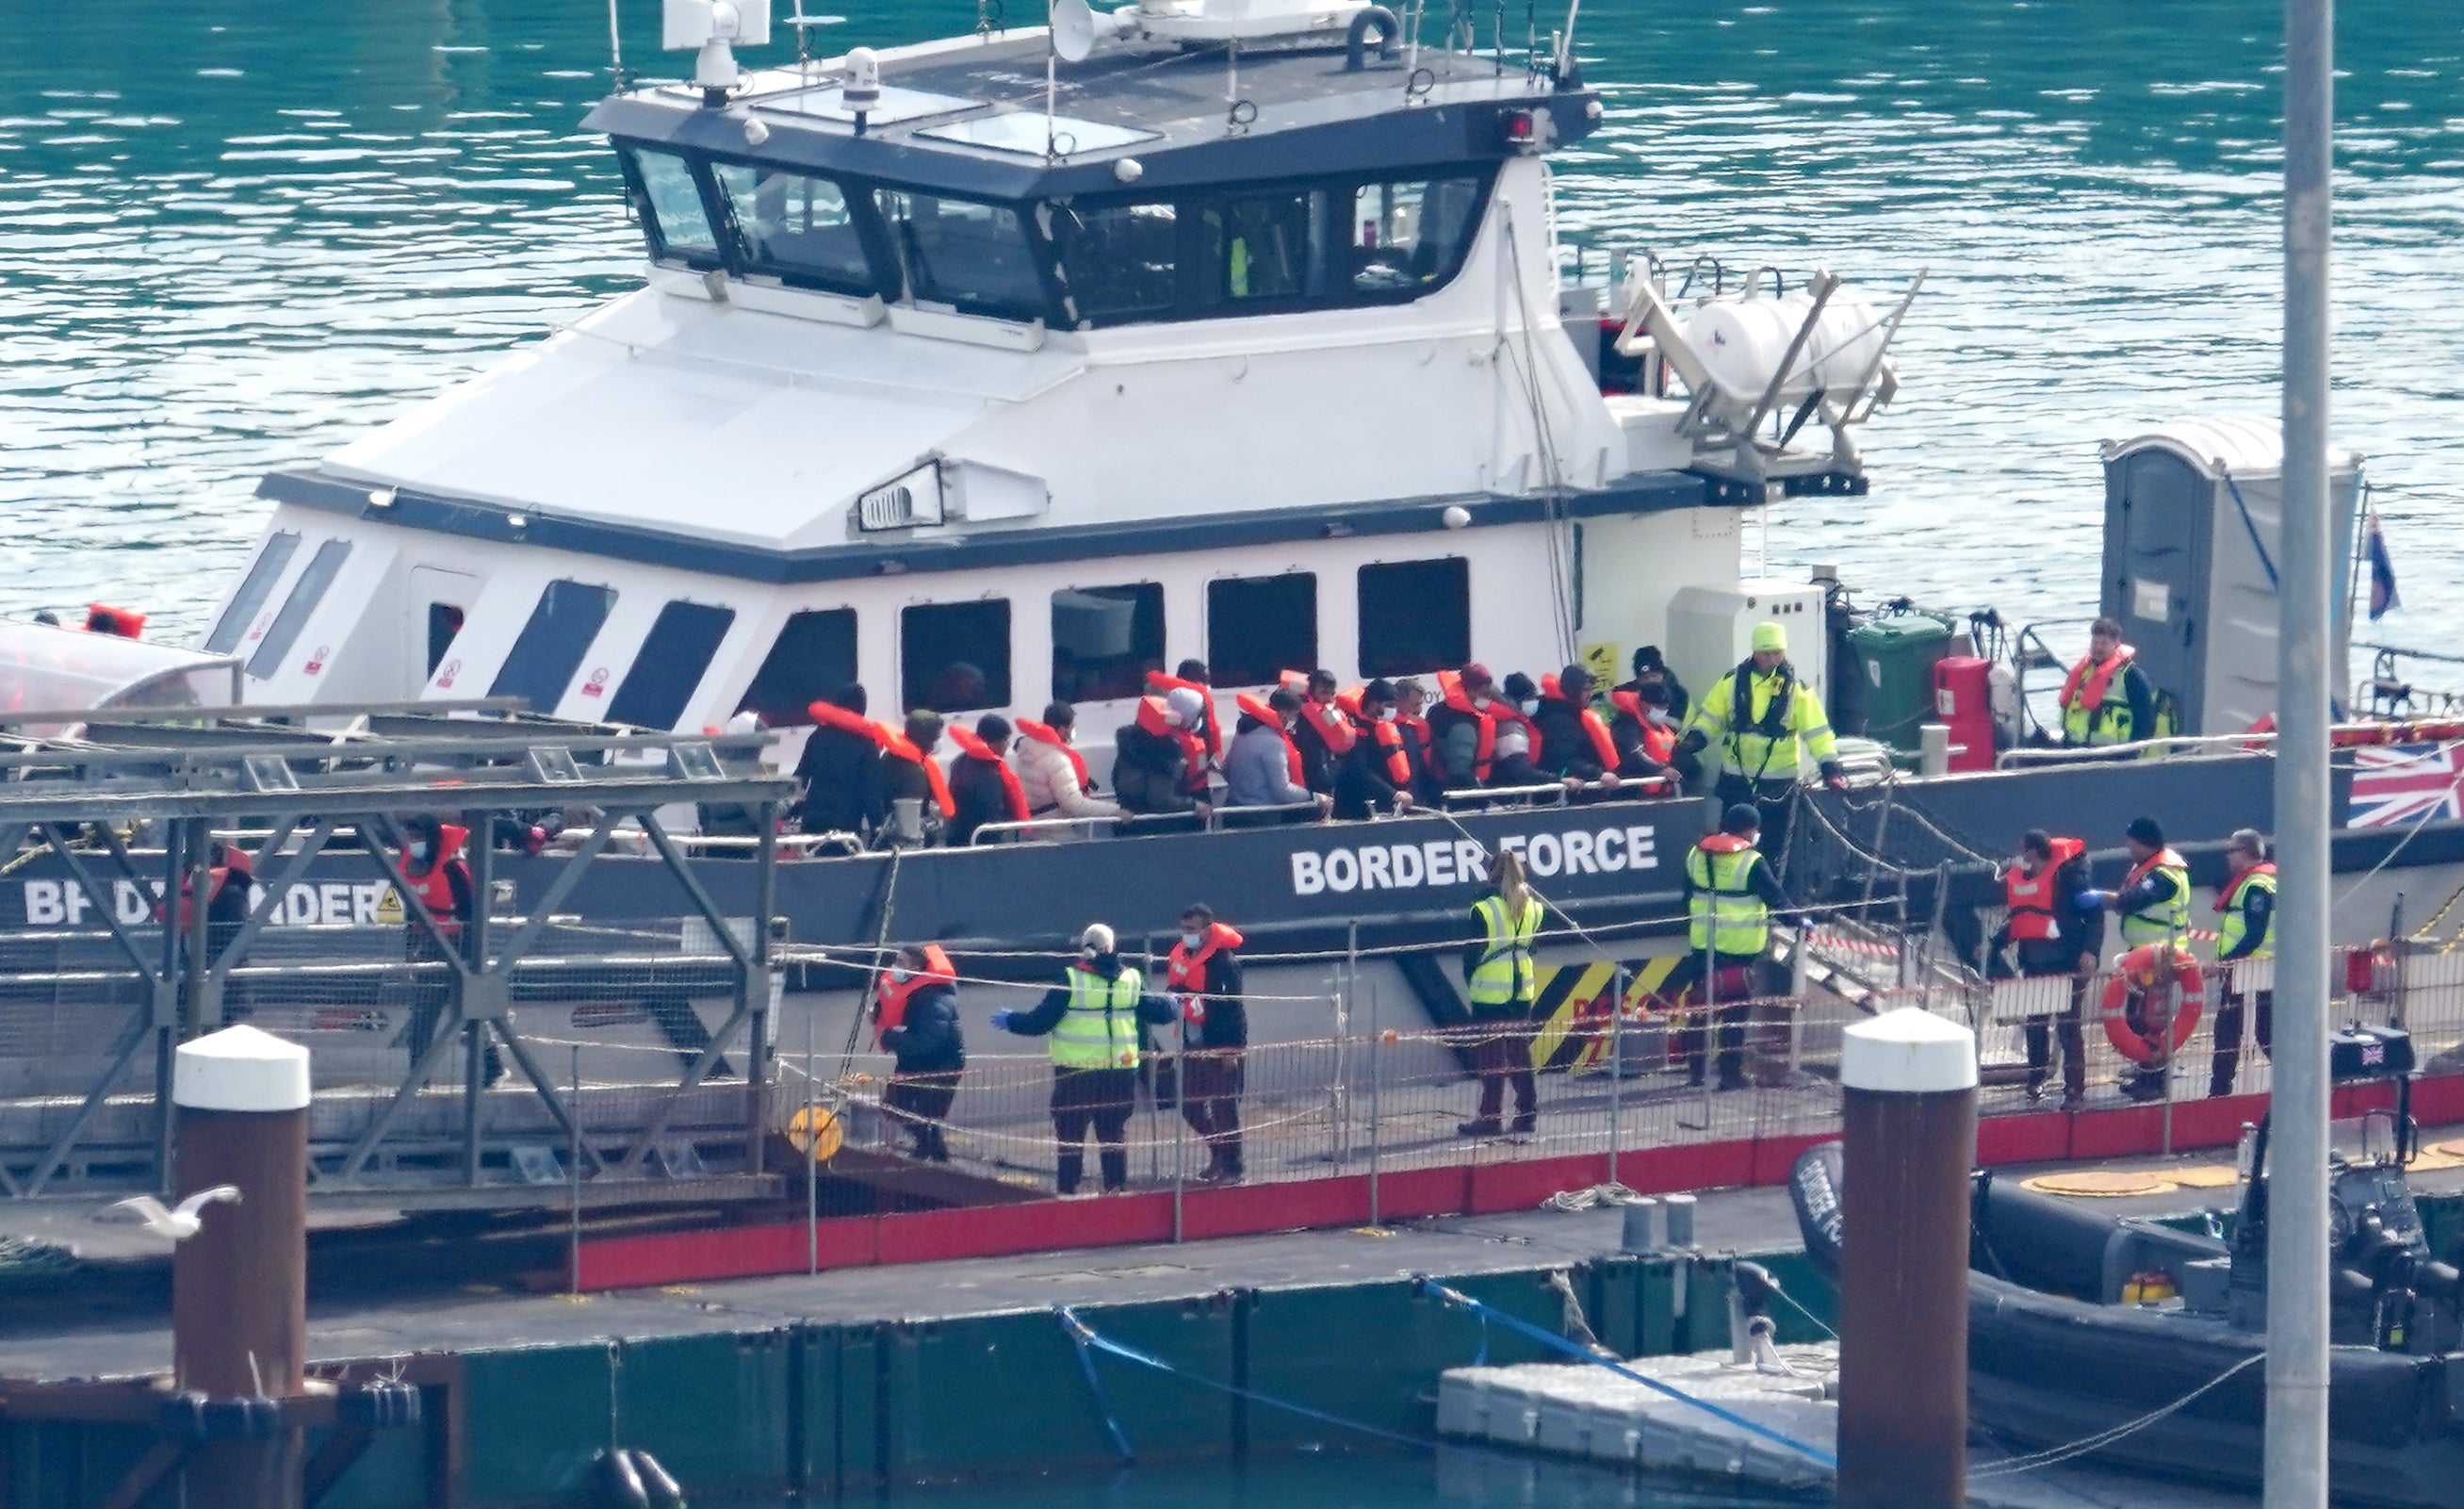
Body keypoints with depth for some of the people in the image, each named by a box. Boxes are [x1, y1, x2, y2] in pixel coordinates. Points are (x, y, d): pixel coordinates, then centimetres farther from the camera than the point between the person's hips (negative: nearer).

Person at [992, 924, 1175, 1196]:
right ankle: (1116, 1187, 14)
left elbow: (1039, 1021, -8)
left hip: (1076, 1072, -4)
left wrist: (1010, 1020, 10)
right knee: (1114, 1133, 14)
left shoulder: (1071, 982, -10)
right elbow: (1159, 1012, 14)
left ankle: (1067, 1191, 6)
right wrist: (1172, 1005, 38)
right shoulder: (1131, 980, 2)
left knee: (1070, 1133, 6)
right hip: (1121, 1071, 4)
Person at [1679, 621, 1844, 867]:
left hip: (1778, 782, -1)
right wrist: (1694, 740, -9)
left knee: (1775, 847, 5)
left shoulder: (1796, 689, -4)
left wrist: (1830, 768, -13)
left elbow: (1816, 732, -5)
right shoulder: (1732, 682, 0)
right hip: (1736, 779, 2)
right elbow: (1710, 717, 9)